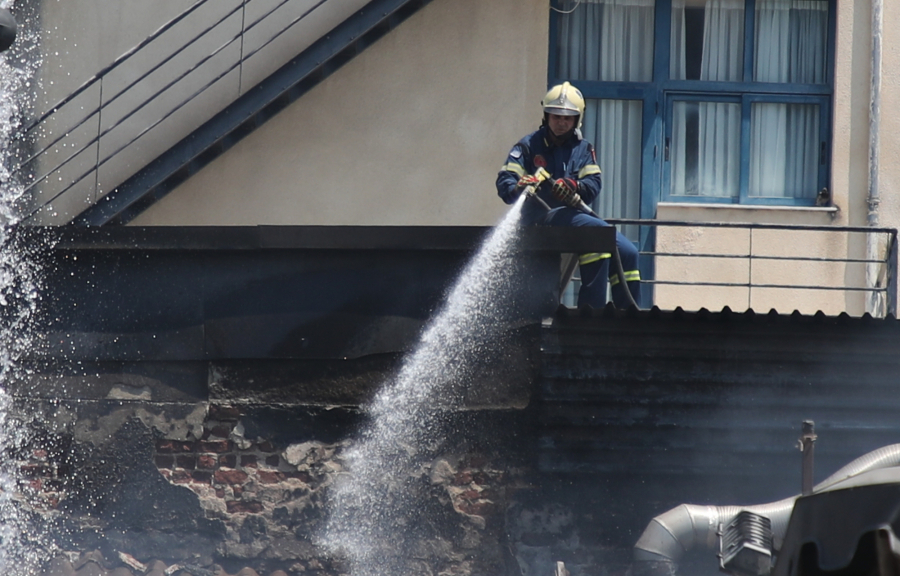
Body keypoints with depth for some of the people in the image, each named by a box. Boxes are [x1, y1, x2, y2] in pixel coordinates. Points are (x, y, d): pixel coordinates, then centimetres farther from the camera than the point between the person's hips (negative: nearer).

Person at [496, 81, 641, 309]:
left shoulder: (583, 149, 17)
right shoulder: (529, 146, 6)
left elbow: (593, 184, 0)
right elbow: (505, 181, -6)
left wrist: (574, 187, -24)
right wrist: (519, 188, -31)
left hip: (575, 213, 6)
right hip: (543, 217, -6)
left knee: (627, 252, -4)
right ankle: (592, 310, -31)